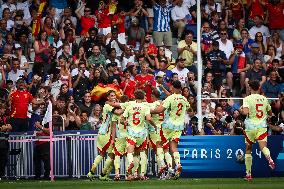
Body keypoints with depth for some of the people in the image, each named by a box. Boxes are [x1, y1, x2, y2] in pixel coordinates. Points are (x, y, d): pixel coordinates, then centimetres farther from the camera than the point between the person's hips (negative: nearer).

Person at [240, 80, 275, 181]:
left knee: (248, 149, 14)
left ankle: (248, 174, 18)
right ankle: (269, 158, -49)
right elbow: (270, 113, 19)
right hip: (262, 126, 2)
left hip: (251, 127, -1)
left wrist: (241, 110, 2)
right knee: (263, 147, -13)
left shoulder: (247, 99, -4)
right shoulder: (264, 99, 9)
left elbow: (246, 112, -19)